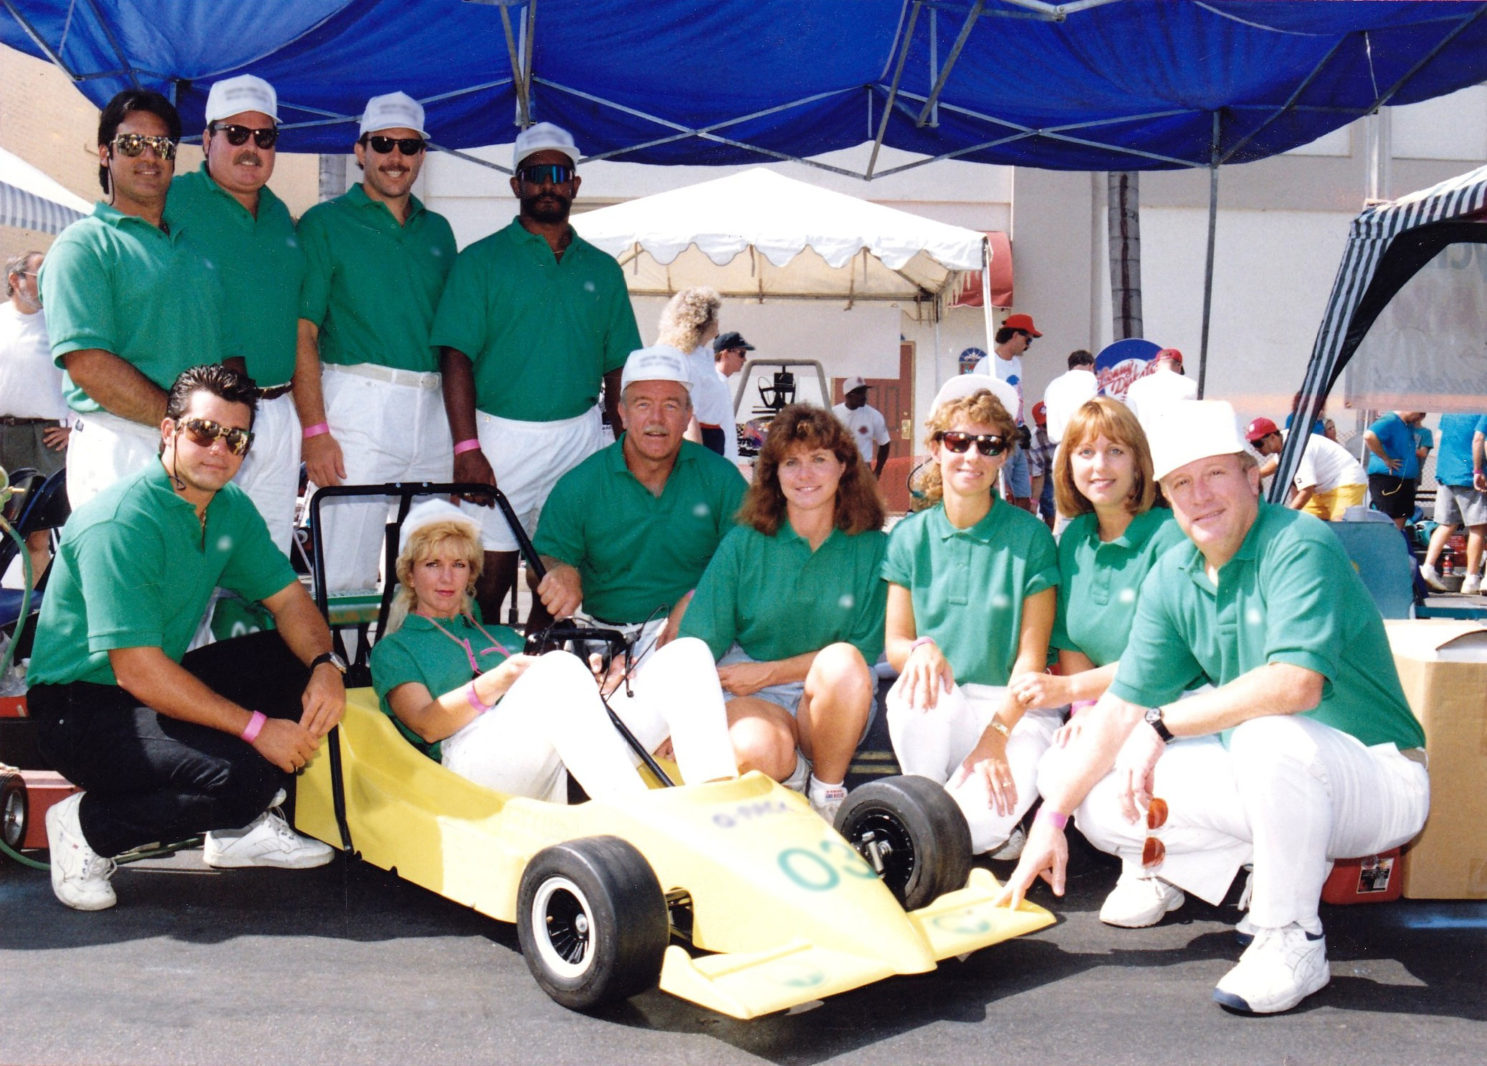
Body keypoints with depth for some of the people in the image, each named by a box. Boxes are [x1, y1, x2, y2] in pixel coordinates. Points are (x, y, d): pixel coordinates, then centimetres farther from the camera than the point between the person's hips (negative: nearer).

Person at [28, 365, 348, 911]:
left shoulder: (231, 508, 2)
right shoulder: (119, 523, -24)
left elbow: (289, 599, 8)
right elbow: (138, 672, -28)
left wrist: (325, 664, -15)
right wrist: (258, 728, -28)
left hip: (163, 687, 9)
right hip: (79, 707, -9)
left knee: (302, 661, -4)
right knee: (242, 775, -28)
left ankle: (239, 827, 6)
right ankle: (87, 829, -4)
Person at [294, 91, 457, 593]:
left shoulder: (438, 231, 17)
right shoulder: (325, 223, 2)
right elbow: (302, 331, -6)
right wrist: (314, 429, -16)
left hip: (434, 410, 5)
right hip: (358, 400, -5)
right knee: (347, 575, -6)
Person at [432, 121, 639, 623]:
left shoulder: (602, 270, 12)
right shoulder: (480, 260, 2)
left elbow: (618, 368, 13)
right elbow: (457, 357, -6)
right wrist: (466, 448, -16)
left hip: (581, 437, 3)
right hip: (502, 435, -3)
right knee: (492, 573, -4)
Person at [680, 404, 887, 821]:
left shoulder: (871, 548, 1)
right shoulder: (743, 543, 2)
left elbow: (864, 650, -1)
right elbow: (696, 643, -4)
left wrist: (768, 672, -8)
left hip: (835, 703, 1)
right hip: (751, 697, -1)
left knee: (842, 660, -34)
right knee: (753, 750, -36)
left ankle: (828, 793, -10)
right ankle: (791, 774, 2)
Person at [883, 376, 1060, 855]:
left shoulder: (1029, 537, -2)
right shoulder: (910, 537, 5)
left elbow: (1031, 656, -5)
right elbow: (894, 644, 4)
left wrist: (995, 736, -18)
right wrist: (920, 649, -21)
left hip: (1014, 708, -2)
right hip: (938, 710, 2)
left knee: (974, 825, -28)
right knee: (918, 688, -35)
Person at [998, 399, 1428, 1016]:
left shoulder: (1300, 547, -20)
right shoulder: (1171, 581, 0)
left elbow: (1296, 685, -35)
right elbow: (1122, 706, -1)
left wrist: (1164, 723, -28)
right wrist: (1051, 817, -9)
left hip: (1376, 779, -6)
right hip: (1266, 777, 6)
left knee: (1269, 735, -40)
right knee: (1084, 784, -6)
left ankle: (1292, 938, -17)